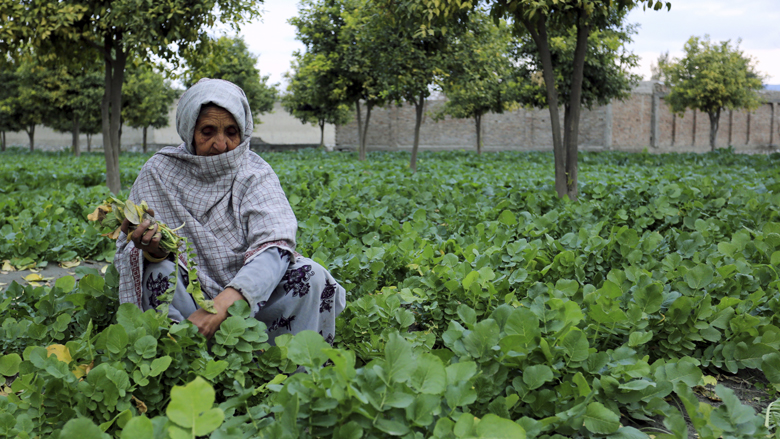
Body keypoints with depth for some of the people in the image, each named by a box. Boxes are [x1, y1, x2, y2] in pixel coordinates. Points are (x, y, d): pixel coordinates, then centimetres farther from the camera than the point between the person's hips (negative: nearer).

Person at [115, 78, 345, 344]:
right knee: (160, 273, -29)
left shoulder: (255, 173, -5)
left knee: (311, 275, -23)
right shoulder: (159, 173, -4)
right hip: (187, 300, 0)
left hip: (248, 299, 0)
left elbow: (274, 247, -21)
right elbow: (131, 253, -6)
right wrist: (151, 250, -33)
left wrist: (223, 303, -38)